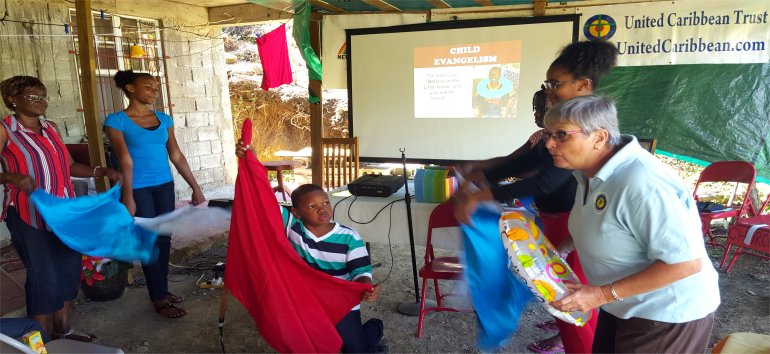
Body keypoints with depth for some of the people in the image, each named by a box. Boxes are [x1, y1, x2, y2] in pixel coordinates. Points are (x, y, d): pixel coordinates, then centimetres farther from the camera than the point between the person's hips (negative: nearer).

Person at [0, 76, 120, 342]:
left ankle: (62, 328, 27)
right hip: (29, 215, -6)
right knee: (43, 275, -2)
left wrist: (103, 171, 3)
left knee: (69, 269, 11)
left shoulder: (51, 128, 11)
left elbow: (69, 166, 15)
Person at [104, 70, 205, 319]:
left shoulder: (164, 119, 8)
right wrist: (128, 197, -15)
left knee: (164, 239, 8)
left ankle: (163, 290, 22)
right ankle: (159, 300, 10)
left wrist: (195, 187, 7)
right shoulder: (116, 120, -5)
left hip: (165, 186, 5)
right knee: (150, 241, 0)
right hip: (138, 188, -5)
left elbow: (177, 156, 9)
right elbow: (125, 160, -12)